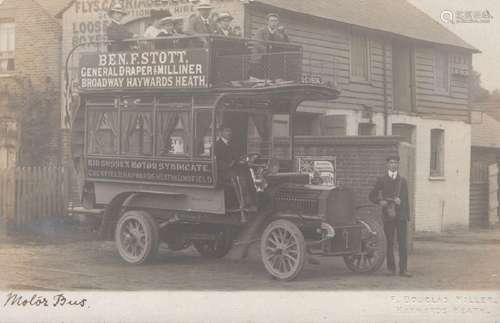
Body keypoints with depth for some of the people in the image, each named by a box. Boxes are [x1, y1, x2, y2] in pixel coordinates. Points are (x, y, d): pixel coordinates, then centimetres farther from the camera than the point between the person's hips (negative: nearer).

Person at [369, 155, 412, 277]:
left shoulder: (402, 180, 11)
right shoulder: (382, 180, 7)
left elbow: (405, 199, 13)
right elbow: (372, 196, 8)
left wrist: (407, 215, 8)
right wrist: (380, 202, -11)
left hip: (401, 215, 1)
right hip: (388, 215, -1)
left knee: (402, 243, -6)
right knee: (390, 243, 4)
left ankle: (403, 269, -6)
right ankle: (391, 268, 13)